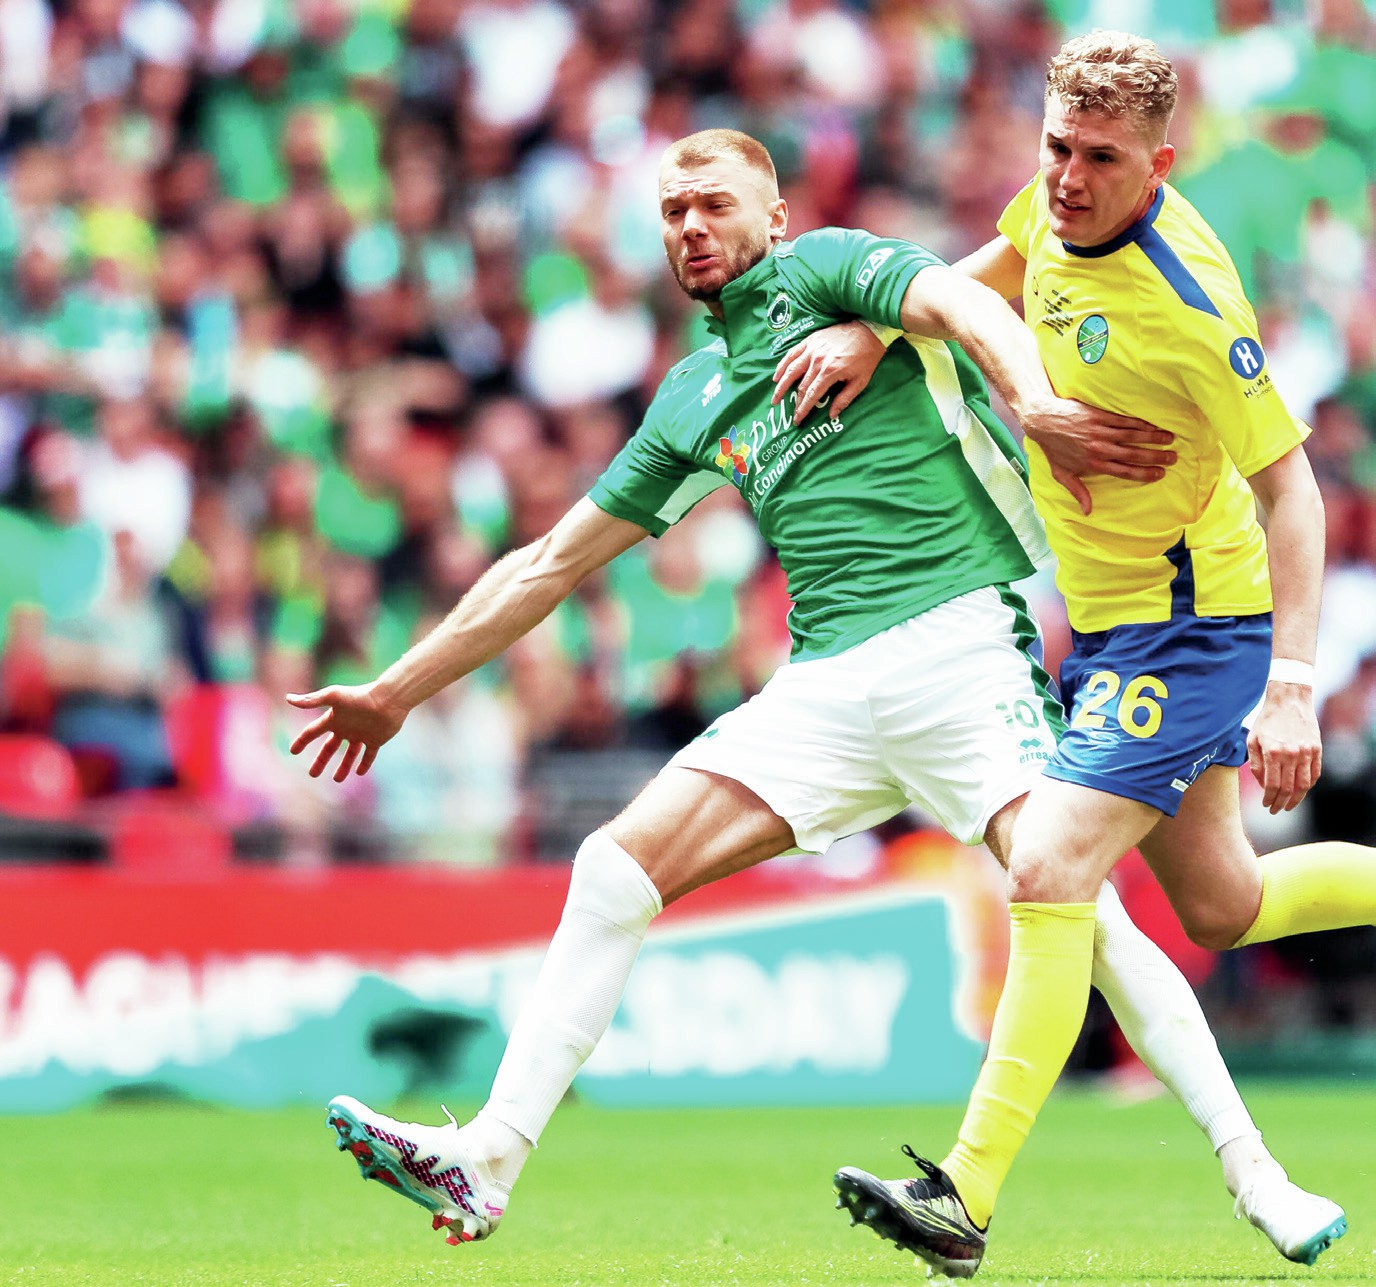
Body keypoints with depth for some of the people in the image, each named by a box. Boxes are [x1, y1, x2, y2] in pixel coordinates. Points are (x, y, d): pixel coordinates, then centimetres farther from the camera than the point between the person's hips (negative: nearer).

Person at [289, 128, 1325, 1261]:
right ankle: (486, 1164, -8)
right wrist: (399, 690, 30)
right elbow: (552, 562, 30)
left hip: (960, 635, -6)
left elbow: (965, 307, -14)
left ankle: (1254, 1175, -20)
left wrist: (1035, 407, -37)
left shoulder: (823, 268, 6)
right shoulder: (693, 403, 24)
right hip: (824, 687, 6)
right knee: (618, 866, -6)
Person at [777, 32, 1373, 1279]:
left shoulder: (1189, 305, -26)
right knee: (1221, 910, 16)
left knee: (1051, 871, -20)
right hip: (1110, 621, 9)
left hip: (1191, 625, -9)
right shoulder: (1058, 203, -4)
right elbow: (982, 280, 20)